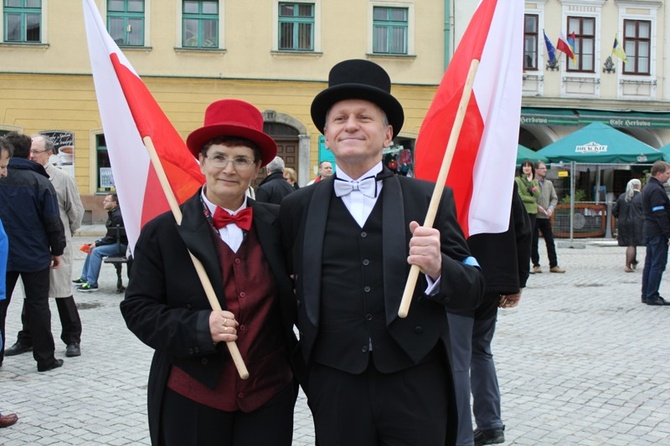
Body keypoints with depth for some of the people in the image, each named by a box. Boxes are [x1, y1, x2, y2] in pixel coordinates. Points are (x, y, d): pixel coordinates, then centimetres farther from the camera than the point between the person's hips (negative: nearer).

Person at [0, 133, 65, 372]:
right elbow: (52, 221, -9)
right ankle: (45, 358, 10)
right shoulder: (39, 181, -9)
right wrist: (57, 250, 2)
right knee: (38, 306, 5)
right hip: (35, 256, -2)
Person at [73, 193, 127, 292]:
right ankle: (84, 278, 23)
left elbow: (112, 238, -20)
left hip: (122, 245, -11)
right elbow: (110, 235, 14)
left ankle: (92, 284, -20)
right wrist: (96, 242, 3)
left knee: (96, 251, -23)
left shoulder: (117, 216, -18)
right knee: (92, 248, 17)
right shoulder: (112, 214, 14)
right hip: (116, 243, 11)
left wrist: (97, 243, -14)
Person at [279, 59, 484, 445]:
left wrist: (437, 269, -20)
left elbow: (473, 291, 0)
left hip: (416, 384, -1)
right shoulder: (298, 207, 5)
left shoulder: (431, 198, 1)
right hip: (335, 386, 1)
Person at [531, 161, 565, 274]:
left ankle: (553, 265, 10)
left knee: (550, 242, 5)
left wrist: (551, 208, -2)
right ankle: (536, 265, 10)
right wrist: (536, 206, -16)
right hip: (534, 216, -5)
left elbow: (554, 198, 14)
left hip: (545, 217, 5)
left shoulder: (549, 183, 12)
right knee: (534, 242, 2)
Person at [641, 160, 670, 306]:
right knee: (658, 264, -6)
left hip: (649, 230, 10)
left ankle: (646, 295, 18)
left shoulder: (648, 187, 16)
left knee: (649, 263, 13)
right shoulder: (656, 190, -17)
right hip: (657, 232, -10)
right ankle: (652, 296, -4)